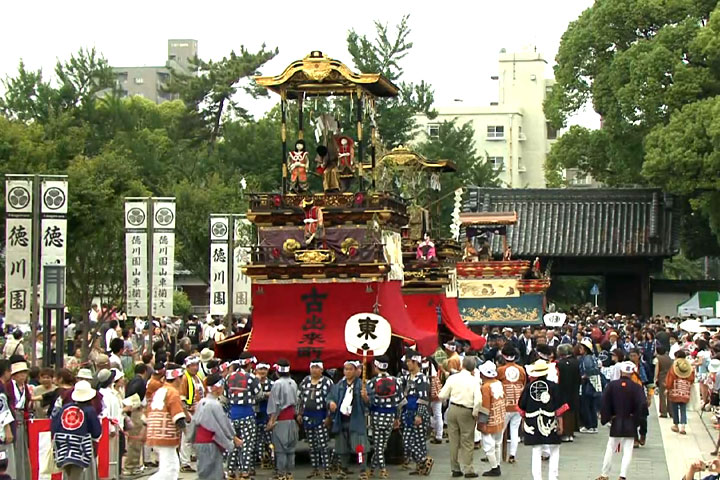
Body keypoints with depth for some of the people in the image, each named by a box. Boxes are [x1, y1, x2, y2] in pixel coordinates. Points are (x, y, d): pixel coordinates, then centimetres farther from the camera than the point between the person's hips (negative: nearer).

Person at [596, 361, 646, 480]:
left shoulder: (612, 385, -5)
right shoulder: (636, 387, -9)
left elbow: (604, 403, -6)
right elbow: (641, 405, -15)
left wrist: (607, 417, 4)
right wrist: (635, 418, -1)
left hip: (616, 422, 2)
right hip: (630, 425, -1)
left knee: (610, 449, 13)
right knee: (627, 451, 4)